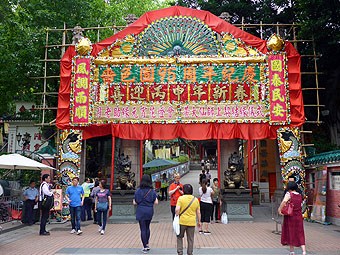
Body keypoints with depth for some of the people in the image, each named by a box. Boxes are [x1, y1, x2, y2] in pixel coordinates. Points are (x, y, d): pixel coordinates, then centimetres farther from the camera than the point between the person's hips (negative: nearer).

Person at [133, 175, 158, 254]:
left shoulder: (138, 190, -7)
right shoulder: (152, 191, -4)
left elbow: (135, 203, -5)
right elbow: (156, 202, -4)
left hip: (141, 211, -2)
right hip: (150, 211, 2)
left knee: (143, 229, 3)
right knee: (147, 227, 21)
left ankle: (145, 248, 5)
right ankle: (147, 244, 23)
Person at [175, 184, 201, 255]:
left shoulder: (181, 198, -7)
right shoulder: (196, 199, 4)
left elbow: (177, 209, -16)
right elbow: (198, 212, 7)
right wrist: (199, 222, 16)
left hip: (182, 221, -2)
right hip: (192, 222, 2)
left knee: (179, 237, 15)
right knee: (190, 239, 11)